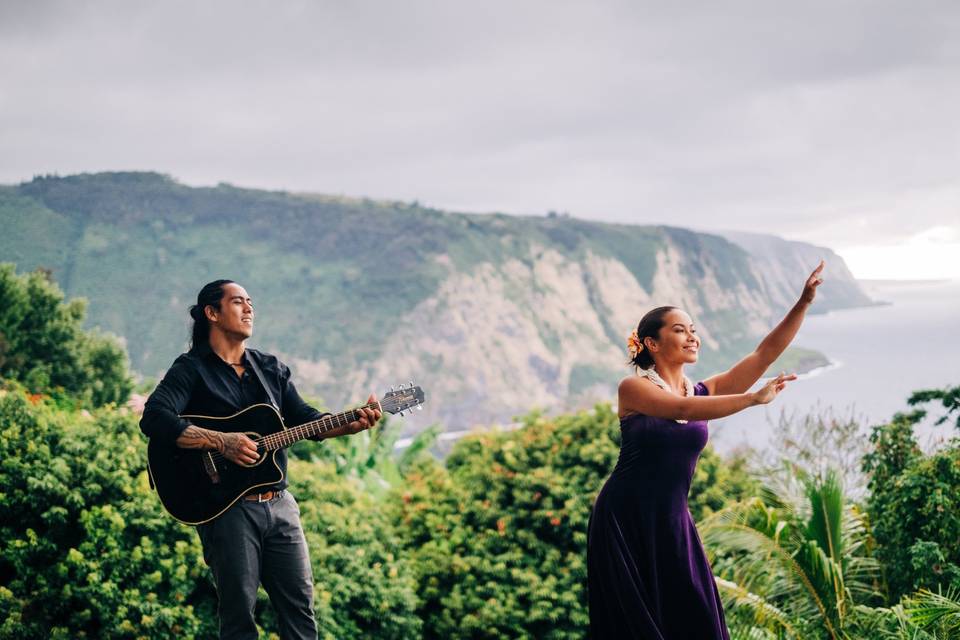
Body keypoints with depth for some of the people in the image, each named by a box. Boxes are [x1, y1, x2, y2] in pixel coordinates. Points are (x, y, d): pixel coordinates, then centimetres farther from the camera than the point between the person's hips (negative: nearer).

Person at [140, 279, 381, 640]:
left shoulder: (271, 368, 17)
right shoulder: (191, 369, -4)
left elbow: (304, 419, 12)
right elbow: (153, 419, -19)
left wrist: (352, 424, -6)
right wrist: (222, 442, -24)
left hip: (279, 504, 6)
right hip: (227, 507, -6)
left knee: (300, 606, 8)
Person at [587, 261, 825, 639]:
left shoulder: (704, 391, 6)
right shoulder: (633, 389, -8)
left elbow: (766, 352, 0)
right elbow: (683, 409, -25)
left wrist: (804, 302, -9)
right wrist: (754, 399, -29)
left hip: (672, 524, 5)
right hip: (623, 523, -5)